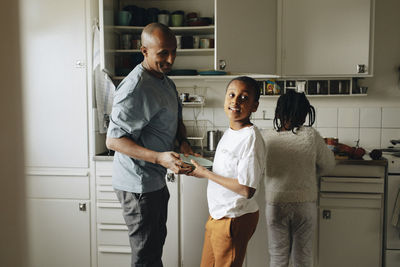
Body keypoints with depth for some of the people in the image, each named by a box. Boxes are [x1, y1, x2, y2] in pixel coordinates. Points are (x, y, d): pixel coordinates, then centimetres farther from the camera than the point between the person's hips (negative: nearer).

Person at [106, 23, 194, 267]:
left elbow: (176, 119, 22)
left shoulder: (166, 82, 8)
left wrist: (183, 142, 1)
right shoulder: (136, 88, -24)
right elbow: (113, 140, -26)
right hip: (138, 185, -10)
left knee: (157, 241, 24)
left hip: (156, 180, 10)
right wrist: (160, 158, -35)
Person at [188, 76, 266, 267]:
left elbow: (247, 190, -26)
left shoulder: (251, 137, -21)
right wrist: (202, 168, 3)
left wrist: (206, 174, -18)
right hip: (218, 214, 9)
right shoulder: (230, 132, 6)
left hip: (235, 219, -9)